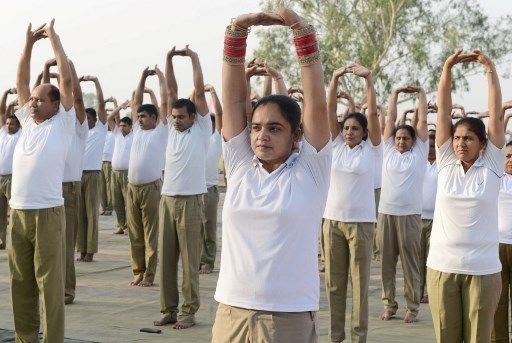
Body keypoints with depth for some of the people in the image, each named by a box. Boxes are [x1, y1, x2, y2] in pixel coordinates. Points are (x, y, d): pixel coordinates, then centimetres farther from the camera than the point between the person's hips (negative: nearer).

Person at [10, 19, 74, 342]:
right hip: (18, 212, 6)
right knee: (20, 281, 11)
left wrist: (54, 38, 1)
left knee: (50, 282, -2)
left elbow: (67, 80, -5)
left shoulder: (62, 123, 0)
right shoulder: (28, 121, 15)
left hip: (47, 213, -6)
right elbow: (21, 82, 18)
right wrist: (29, 42, 13)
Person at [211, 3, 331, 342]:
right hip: (231, 313, 3)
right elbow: (233, 98, 4)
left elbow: (316, 100, -8)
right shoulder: (241, 165, 7)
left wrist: (301, 29, -12)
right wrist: (237, 32, -4)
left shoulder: (309, 170, -1)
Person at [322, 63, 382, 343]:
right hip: (333, 220, 3)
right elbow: (330, 110, 1)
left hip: (361, 222, -3)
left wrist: (368, 79, -16)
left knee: (359, 281, 3)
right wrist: (335, 79, -9)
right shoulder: (336, 147, 7)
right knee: (334, 281, 8)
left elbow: (373, 114, -10)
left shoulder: (371, 149, 1)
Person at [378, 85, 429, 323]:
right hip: (386, 213, 3)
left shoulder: (419, 152, 5)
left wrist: (421, 93, 13)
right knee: (386, 262, 7)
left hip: (410, 215, -2)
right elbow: (390, 118, 12)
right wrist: (395, 93, 16)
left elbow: (423, 120, 6)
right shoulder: (389, 150, 10)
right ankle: (389, 304, 16)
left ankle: (412, 307, 9)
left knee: (410, 262, 2)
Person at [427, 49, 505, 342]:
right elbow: (444, 109, 1)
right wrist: (448, 68, -4)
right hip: (442, 266, 2)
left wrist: (491, 69, -7)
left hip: (483, 269, -1)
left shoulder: (492, 166, 0)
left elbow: (496, 112, -4)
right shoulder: (446, 163, 3)